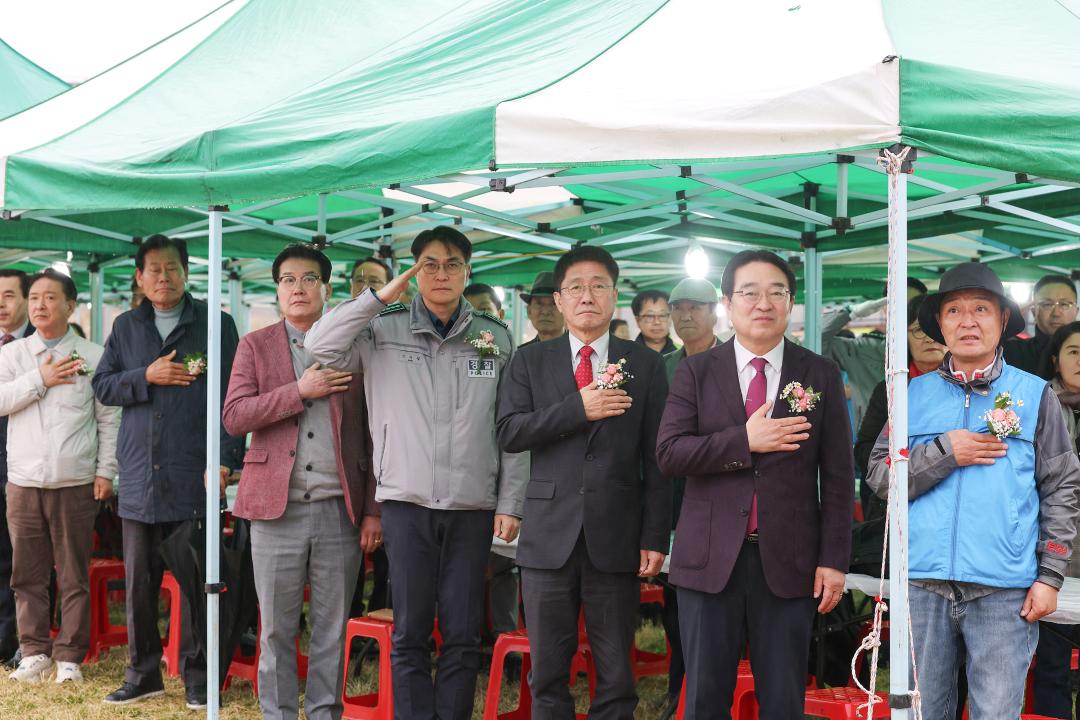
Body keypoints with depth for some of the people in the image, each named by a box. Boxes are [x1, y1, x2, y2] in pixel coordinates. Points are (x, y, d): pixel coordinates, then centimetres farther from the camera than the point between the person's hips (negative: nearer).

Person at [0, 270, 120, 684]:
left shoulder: (93, 357, 3)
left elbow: (109, 419, 3)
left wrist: (105, 471, -2)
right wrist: (40, 380, -10)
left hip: (76, 483, -2)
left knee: (74, 575, 2)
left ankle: (70, 657, 10)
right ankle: (35, 653, 17)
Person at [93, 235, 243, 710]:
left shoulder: (217, 325, 1)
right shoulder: (126, 327, 13)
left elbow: (232, 397, -4)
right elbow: (102, 385, 10)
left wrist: (225, 459, -14)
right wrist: (146, 376, -8)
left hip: (195, 474, -3)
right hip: (139, 475, 4)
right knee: (139, 582, 9)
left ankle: (197, 676, 12)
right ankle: (143, 674, 21)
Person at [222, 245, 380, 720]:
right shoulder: (256, 346, 9)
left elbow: (372, 436, 5)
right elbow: (233, 418, -4)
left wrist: (373, 510, -1)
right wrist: (299, 390, -12)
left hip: (340, 511, 0)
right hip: (277, 508, 0)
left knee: (332, 630, 6)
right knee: (277, 630, 6)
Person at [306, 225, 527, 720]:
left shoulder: (496, 338, 7)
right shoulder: (384, 330, 5)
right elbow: (319, 346, -9)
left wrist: (510, 504, 1)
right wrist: (380, 297, -8)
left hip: (473, 505, 1)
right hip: (406, 501, -1)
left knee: (463, 634, 6)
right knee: (411, 631, 4)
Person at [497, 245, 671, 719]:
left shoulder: (644, 365, 5)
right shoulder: (531, 362, 8)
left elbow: (656, 458, 2)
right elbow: (508, 433, -4)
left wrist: (656, 536, -4)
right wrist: (578, 408, -15)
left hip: (616, 538, -1)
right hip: (549, 537, 1)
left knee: (616, 678, 6)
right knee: (547, 673, 9)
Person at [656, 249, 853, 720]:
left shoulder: (821, 375, 4)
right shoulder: (696, 372, 4)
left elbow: (837, 475, 2)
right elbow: (668, 454, -6)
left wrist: (834, 559, -3)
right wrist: (744, 441, -16)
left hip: (788, 560, 0)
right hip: (709, 558, 0)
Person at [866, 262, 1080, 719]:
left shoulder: (1034, 395, 5)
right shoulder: (915, 394, 9)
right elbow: (880, 477, 5)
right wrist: (944, 452, -9)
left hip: (1004, 591, -2)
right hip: (923, 583, 2)